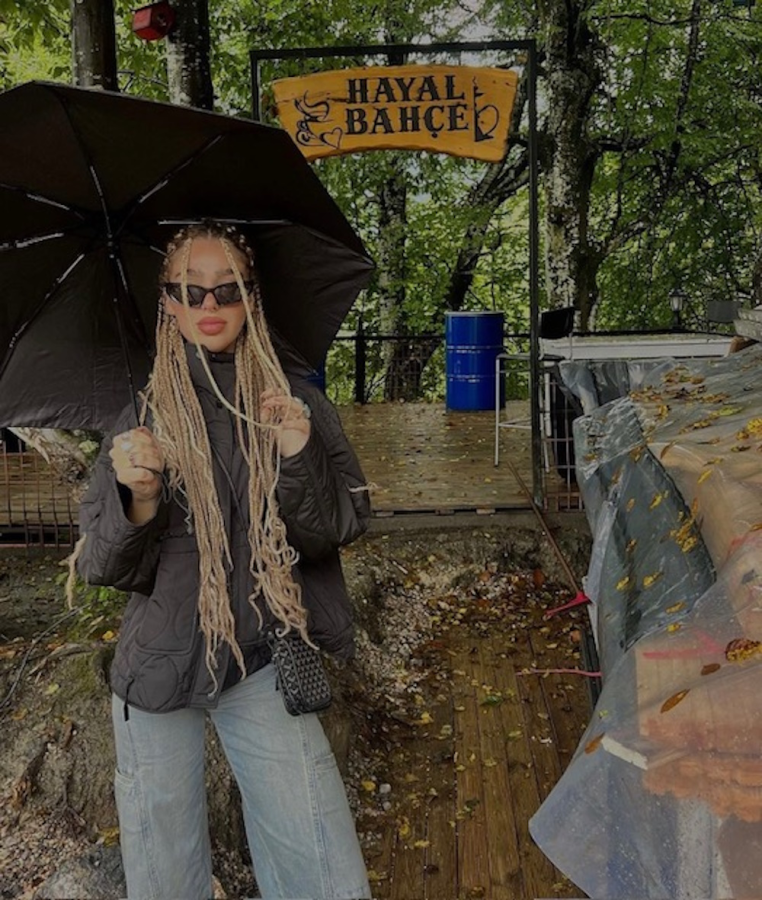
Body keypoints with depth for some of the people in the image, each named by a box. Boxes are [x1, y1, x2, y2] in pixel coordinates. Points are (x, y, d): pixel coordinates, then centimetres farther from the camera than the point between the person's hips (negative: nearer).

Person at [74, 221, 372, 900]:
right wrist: (138, 501, -21)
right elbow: (104, 569, -1)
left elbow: (340, 530, -5)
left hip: (263, 660, -1)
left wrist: (298, 460, -22)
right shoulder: (141, 418, 0)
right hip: (159, 659, 1)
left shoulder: (296, 405, -1)